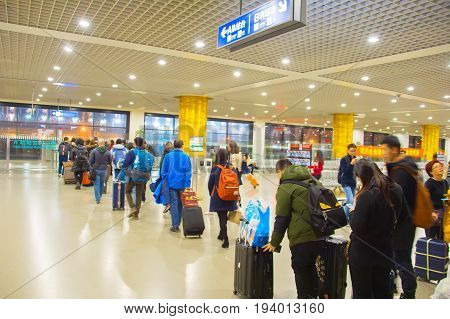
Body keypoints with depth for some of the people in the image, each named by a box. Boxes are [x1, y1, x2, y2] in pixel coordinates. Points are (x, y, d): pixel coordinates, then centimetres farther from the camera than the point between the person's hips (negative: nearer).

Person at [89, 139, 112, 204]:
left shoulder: (94, 151, -9)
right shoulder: (107, 152, -5)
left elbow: (90, 161, -5)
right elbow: (110, 161, 1)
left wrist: (92, 166, 13)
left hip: (96, 170, -2)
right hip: (104, 170, 2)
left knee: (96, 184, 2)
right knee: (102, 184, 16)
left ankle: (97, 198, -4)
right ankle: (100, 196, 29)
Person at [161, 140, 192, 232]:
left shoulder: (168, 156, -1)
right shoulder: (186, 157, -3)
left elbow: (164, 171, 3)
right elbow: (188, 172, -6)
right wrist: (187, 185, -4)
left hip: (172, 184, 0)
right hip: (182, 184, 0)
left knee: (174, 203, 3)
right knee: (180, 203, 14)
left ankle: (175, 225, 0)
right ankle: (178, 223, 22)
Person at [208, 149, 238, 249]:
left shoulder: (215, 169, -12)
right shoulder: (232, 168, -3)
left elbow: (210, 184, -6)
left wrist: (212, 194, 12)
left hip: (218, 198, -4)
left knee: (222, 218, 3)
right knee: (224, 217, 21)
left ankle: (226, 240, -1)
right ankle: (222, 235, 38)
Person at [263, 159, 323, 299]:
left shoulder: (285, 188, -9)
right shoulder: (313, 181, 13)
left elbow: (281, 219, -9)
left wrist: (274, 242, 1)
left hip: (302, 237, -8)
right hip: (319, 234, 8)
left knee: (300, 269, 10)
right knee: (310, 266, 25)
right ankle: (314, 295, 38)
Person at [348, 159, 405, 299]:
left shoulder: (367, 196, -25)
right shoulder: (396, 190, -4)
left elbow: (357, 227, -22)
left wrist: (352, 212, -5)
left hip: (363, 252, -6)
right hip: (385, 249, 6)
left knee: (362, 292, 11)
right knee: (384, 290, 22)